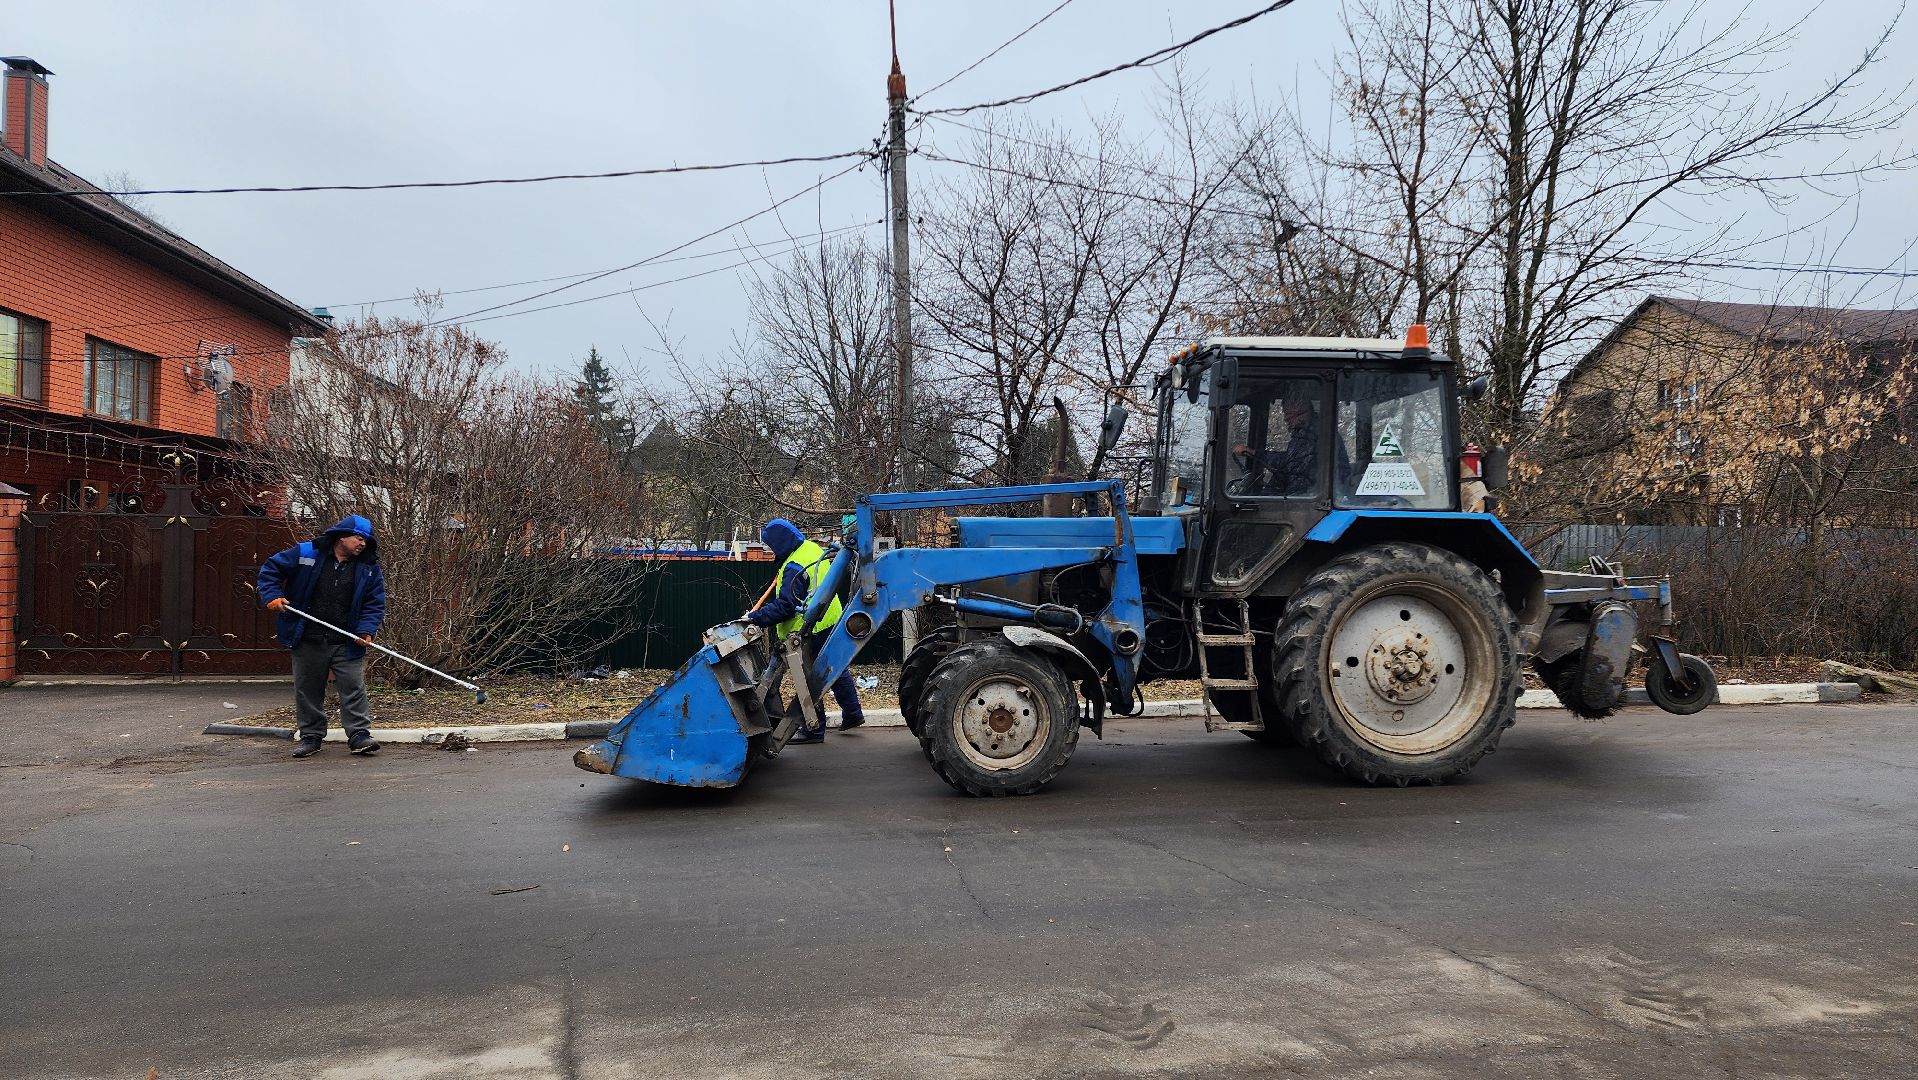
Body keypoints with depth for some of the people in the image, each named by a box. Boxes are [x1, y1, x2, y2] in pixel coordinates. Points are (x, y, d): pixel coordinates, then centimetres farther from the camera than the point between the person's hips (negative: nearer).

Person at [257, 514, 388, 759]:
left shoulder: (369, 570, 2)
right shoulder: (305, 554, -3)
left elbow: (375, 603, 3)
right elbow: (271, 569, 6)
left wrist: (366, 630, -10)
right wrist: (272, 596, -8)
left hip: (347, 644, 0)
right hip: (307, 641, 0)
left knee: (353, 687, -4)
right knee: (307, 690, 10)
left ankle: (359, 734, 2)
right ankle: (310, 736, 22)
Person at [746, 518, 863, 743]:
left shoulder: (794, 568, -24)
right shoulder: (813, 548, 5)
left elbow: (785, 606, -25)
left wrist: (756, 617, -22)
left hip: (812, 632, -10)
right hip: (832, 621, 10)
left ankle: (813, 729, 7)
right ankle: (852, 713, 32)